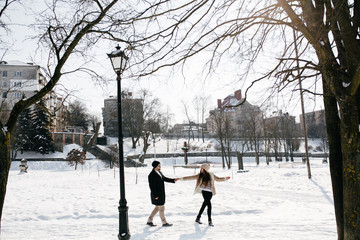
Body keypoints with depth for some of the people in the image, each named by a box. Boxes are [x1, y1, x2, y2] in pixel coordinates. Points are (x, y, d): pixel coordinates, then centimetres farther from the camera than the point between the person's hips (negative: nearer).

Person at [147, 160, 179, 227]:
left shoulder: (159, 172, 8)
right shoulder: (151, 175, -19)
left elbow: (164, 178, 20)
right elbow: (152, 186, -19)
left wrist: (173, 180, 11)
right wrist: (155, 196, -19)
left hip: (161, 193, 9)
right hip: (157, 194, -9)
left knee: (157, 207, 16)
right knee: (161, 208, 2)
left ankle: (149, 221, 25)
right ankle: (164, 222, 16)